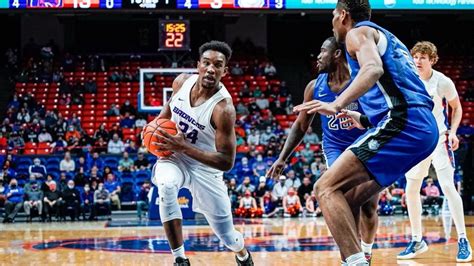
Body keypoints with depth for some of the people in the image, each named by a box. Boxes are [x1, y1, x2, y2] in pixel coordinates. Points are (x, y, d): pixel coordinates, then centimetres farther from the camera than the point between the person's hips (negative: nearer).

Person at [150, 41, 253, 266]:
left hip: (204, 167, -3)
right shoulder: (182, 81, -13)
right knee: (166, 185, -35)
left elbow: (227, 162, -29)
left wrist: (184, 147, -34)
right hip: (173, 156, 3)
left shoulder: (223, 108, -29)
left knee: (227, 237, 6)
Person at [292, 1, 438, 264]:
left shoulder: (358, 32, 4)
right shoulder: (389, 38, 32)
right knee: (350, 197, 17)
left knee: (326, 188, -12)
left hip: (401, 123, -9)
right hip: (426, 128, 9)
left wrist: (337, 104, -30)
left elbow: (374, 68, -19)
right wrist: (365, 120, 44)